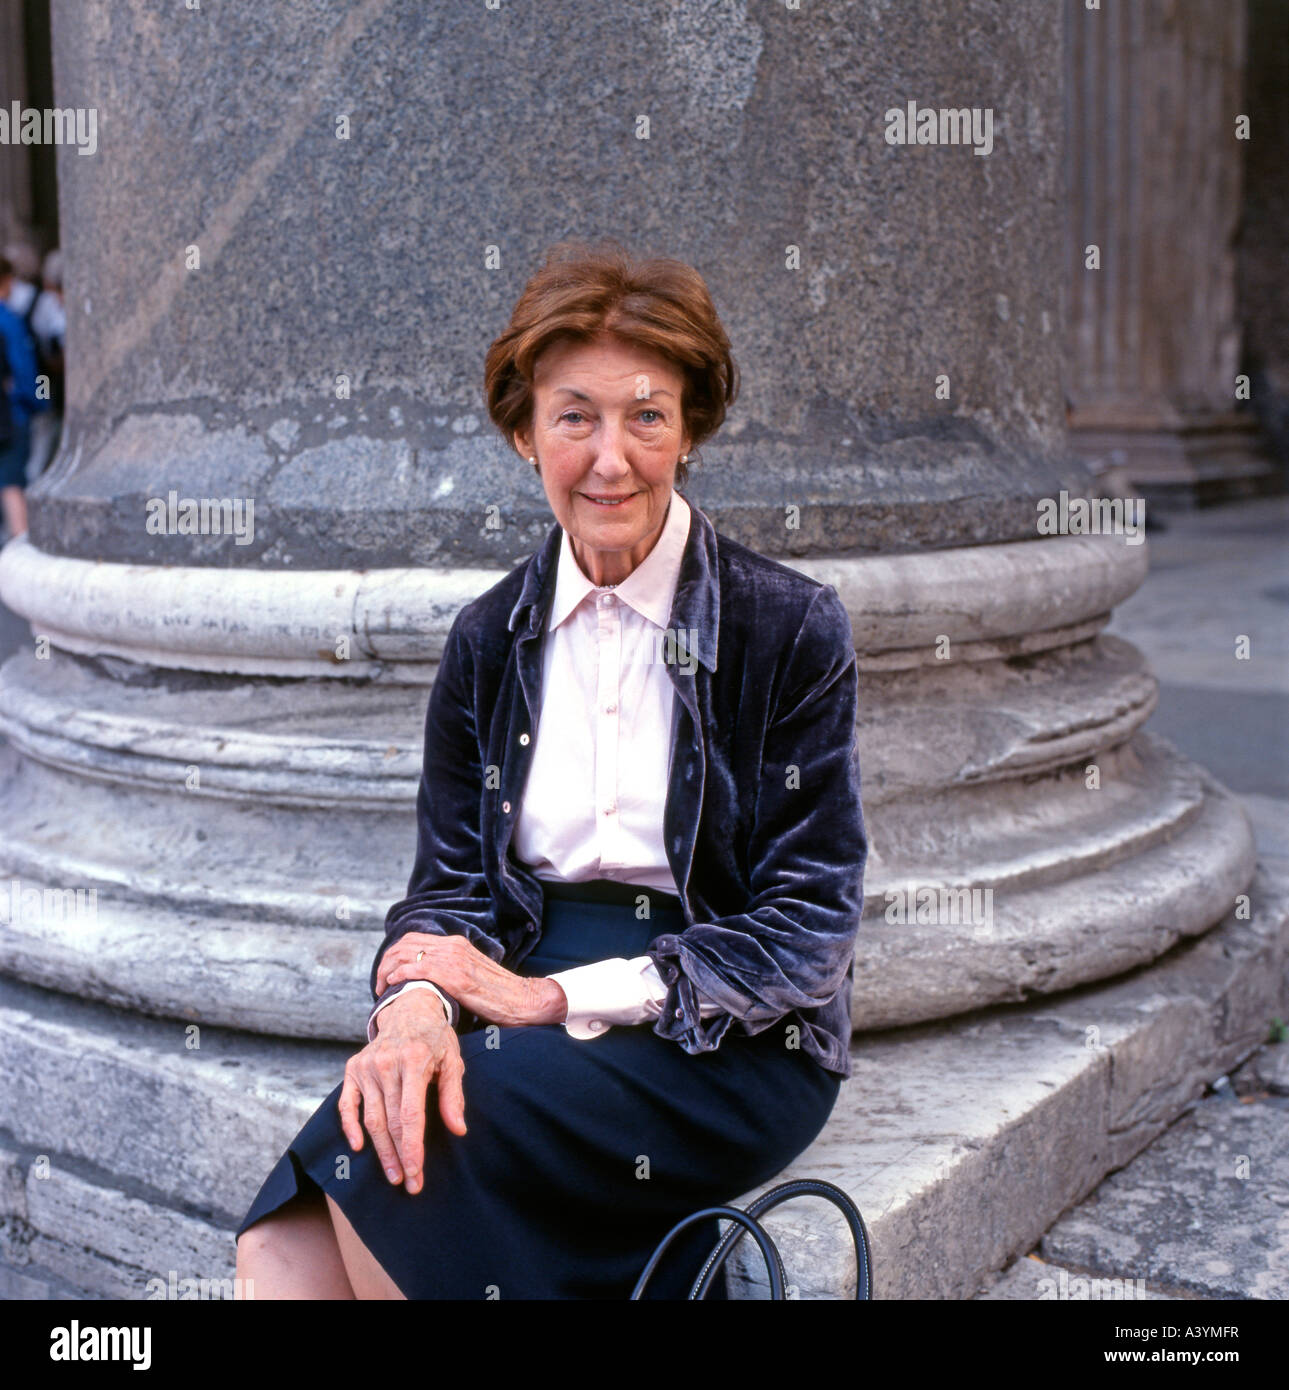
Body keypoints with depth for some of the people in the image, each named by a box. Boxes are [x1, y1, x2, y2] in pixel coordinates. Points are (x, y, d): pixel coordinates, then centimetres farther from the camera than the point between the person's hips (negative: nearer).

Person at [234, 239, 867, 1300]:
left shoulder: (792, 628, -4)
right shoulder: (490, 637, 8)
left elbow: (805, 928, -7)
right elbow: (452, 880, 7)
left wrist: (560, 996, -14)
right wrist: (415, 1004, -17)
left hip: (728, 1045, -3)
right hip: (532, 992, 3)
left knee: (375, 1161, -27)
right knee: (284, 1255, -27)